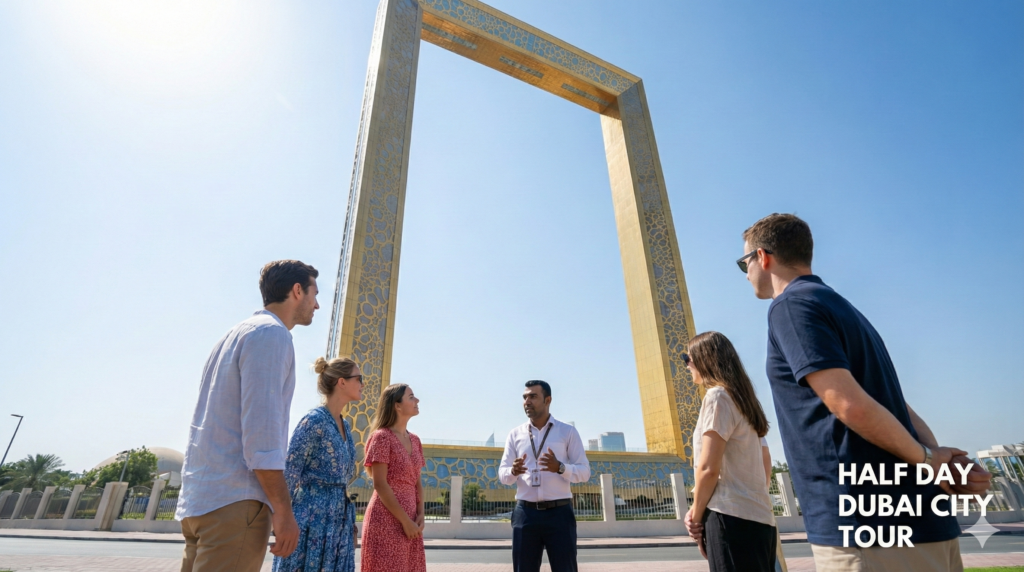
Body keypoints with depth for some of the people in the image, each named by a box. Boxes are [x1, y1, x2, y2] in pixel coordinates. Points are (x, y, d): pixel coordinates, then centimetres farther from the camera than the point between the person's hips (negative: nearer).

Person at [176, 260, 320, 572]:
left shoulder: (236, 333, 18)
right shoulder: (271, 333, -12)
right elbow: (260, 428, -20)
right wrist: (283, 510, -15)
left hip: (197, 499, 9)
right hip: (234, 502, -9)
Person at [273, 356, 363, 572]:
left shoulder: (344, 426, 10)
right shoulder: (314, 421, -15)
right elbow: (288, 475, -14)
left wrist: (349, 522, 17)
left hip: (339, 523, 8)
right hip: (313, 520, -8)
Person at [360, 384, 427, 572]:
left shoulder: (414, 440, 11)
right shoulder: (382, 436, -11)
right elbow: (380, 485, -15)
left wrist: (420, 514, -1)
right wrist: (405, 521, -15)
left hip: (410, 521, 7)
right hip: (386, 520, -7)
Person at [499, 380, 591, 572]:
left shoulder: (568, 431, 3)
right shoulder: (515, 434, 8)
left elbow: (584, 472, -1)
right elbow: (502, 474, 5)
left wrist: (560, 467, -21)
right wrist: (513, 471, -19)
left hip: (559, 513, -2)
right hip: (525, 513, 2)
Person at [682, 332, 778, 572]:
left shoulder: (718, 395, -10)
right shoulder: (742, 399, 18)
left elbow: (708, 469, -16)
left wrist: (696, 517, -4)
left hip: (732, 517, -9)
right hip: (758, 517, 9)